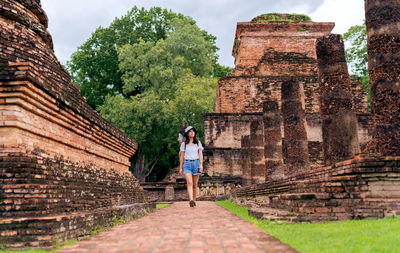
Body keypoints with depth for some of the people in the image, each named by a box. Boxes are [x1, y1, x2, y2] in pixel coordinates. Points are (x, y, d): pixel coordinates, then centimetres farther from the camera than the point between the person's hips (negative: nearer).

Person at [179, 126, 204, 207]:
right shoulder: (184, 144, 9)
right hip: (187, 164, -1)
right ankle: (191, 200, -33)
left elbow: (200, 154, 4)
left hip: (196, 163, 1)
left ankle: (194, 201, 14)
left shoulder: (198, 142, 10)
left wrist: (201, 164, -8)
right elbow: (181, 156, 10)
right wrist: (180, 167, 7)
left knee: (195, 184, 4)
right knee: (189, 183, -18)